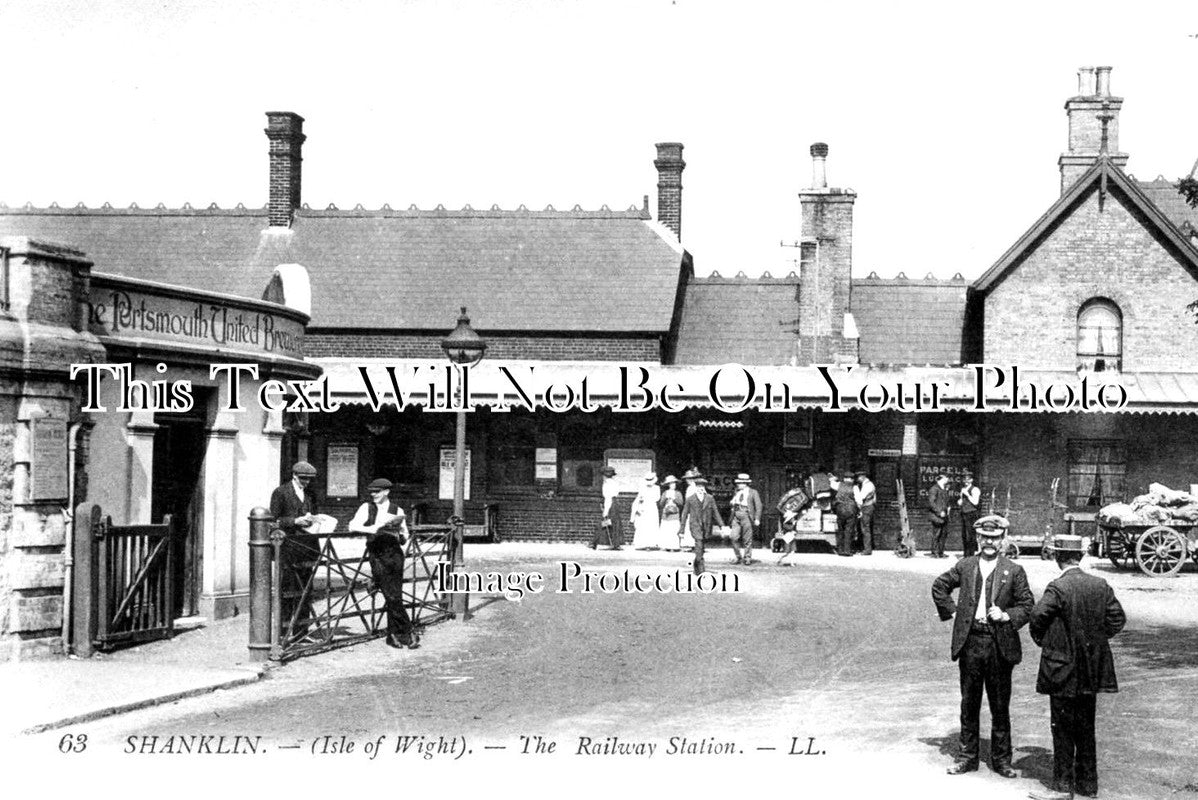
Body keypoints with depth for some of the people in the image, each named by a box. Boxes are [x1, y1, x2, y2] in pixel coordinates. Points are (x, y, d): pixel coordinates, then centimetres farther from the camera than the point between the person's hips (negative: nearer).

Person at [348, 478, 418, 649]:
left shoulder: (397, 510, 10)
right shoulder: (366, 508, 9)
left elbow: (404, 539, 12)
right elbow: (353, 526, -3)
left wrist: (401, 534, -10)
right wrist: (372, 529, -15)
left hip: (394, 553, 1)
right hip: (377, 555, -1)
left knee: (394, 596, -5)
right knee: (392, 597, -8)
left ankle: (393, 634, 6)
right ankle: (407, 632, -1)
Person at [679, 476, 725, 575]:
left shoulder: (709, 498, 8)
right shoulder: (690, 499, 2)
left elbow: (715, 512, 7)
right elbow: (685, 514, 6)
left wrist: (722, 525, -2)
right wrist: (682, 529, 5)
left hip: (706, 526, 3)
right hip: (695, 525, -3)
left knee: (700, 547, 10)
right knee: (699, 545, -17)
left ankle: (696, 567, 29)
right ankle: (701, 566, -18)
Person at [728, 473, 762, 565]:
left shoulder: (753, 493, 1)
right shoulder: (736, 493, 15)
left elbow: (758, 506, -2)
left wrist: (757, 519, -8)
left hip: (747, 516, -4)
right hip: (736, 517, 4)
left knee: (747, 539, -1)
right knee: (734, 537, -5)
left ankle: (747, 558, 9)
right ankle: (738, 557, 7)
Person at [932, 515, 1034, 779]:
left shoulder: (1014, 571, 1)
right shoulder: (964, 566, 6)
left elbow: (1027, 605, 2)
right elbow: (939, 586, 18)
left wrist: (1007, 616, -12)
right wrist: (951, 610, 7)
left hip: (1000, 644, -2)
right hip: (970, 641, 2)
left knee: (1000, 706, 5)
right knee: (969, 704, 9)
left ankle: (1001, 759, 16)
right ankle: (967, 756, 18)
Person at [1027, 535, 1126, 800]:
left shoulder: (1058, 588, -17)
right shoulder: (1100, 585, 1)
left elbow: (1038, 616, -22)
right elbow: (1117, 618, 3)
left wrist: (1042, 641, -4)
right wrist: (1095, 641, 12)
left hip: (1063, 670, -6)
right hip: (1092, 672, 6)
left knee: (1063, 729, 3)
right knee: (1086, 727, 15)